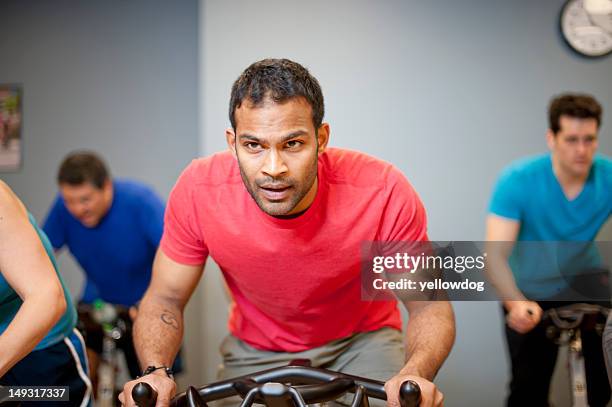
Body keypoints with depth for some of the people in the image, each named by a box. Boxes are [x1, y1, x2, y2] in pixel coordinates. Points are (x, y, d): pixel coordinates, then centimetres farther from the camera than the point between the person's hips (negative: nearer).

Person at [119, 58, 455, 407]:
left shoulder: (384, 192, -31)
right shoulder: (198, 191, -27)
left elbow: (430, 306, -19)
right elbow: (164, 300, -12)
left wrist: (416, 375, -41)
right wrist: (156, 372, -33)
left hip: (361, 340, -1)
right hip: (256, 351, 2)